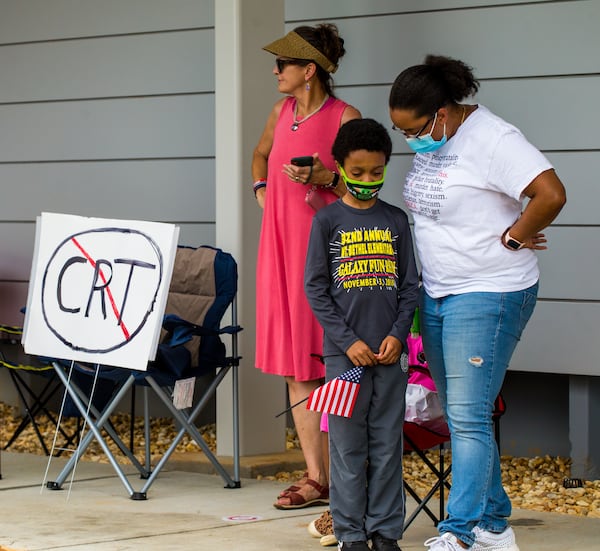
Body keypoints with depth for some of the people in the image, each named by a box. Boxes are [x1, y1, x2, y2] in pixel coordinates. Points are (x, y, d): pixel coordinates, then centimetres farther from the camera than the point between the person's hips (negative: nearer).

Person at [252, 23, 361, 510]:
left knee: (326, 363, -7)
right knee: (295, 369, 7)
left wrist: (324, 178, -23)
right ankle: (315, 478, 14)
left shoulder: (344, 118, -8)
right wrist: (262, 188, 16)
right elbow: (261, 155, 33)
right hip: (280, 245, 7)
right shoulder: (282, 111, 12)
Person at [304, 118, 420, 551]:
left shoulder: (396, 221, 8)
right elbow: (315, 288, -2)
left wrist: (397, 334, -6)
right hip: (344, 352, -2)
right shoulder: (327, 220, 0)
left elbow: (411, 285, 8)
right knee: (348, 446, 1)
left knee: (387, 445, 5)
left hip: (389, 352, 2)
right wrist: (348, 341, -9)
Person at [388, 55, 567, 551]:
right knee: (460, 416, 11)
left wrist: (513, 237, -18)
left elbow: (551, 194, -28)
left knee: (468, 417, -11)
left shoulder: (492, 139, -18)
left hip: (489, 296, -9)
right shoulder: (431, 141, 8)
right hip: (437, 295, 9)